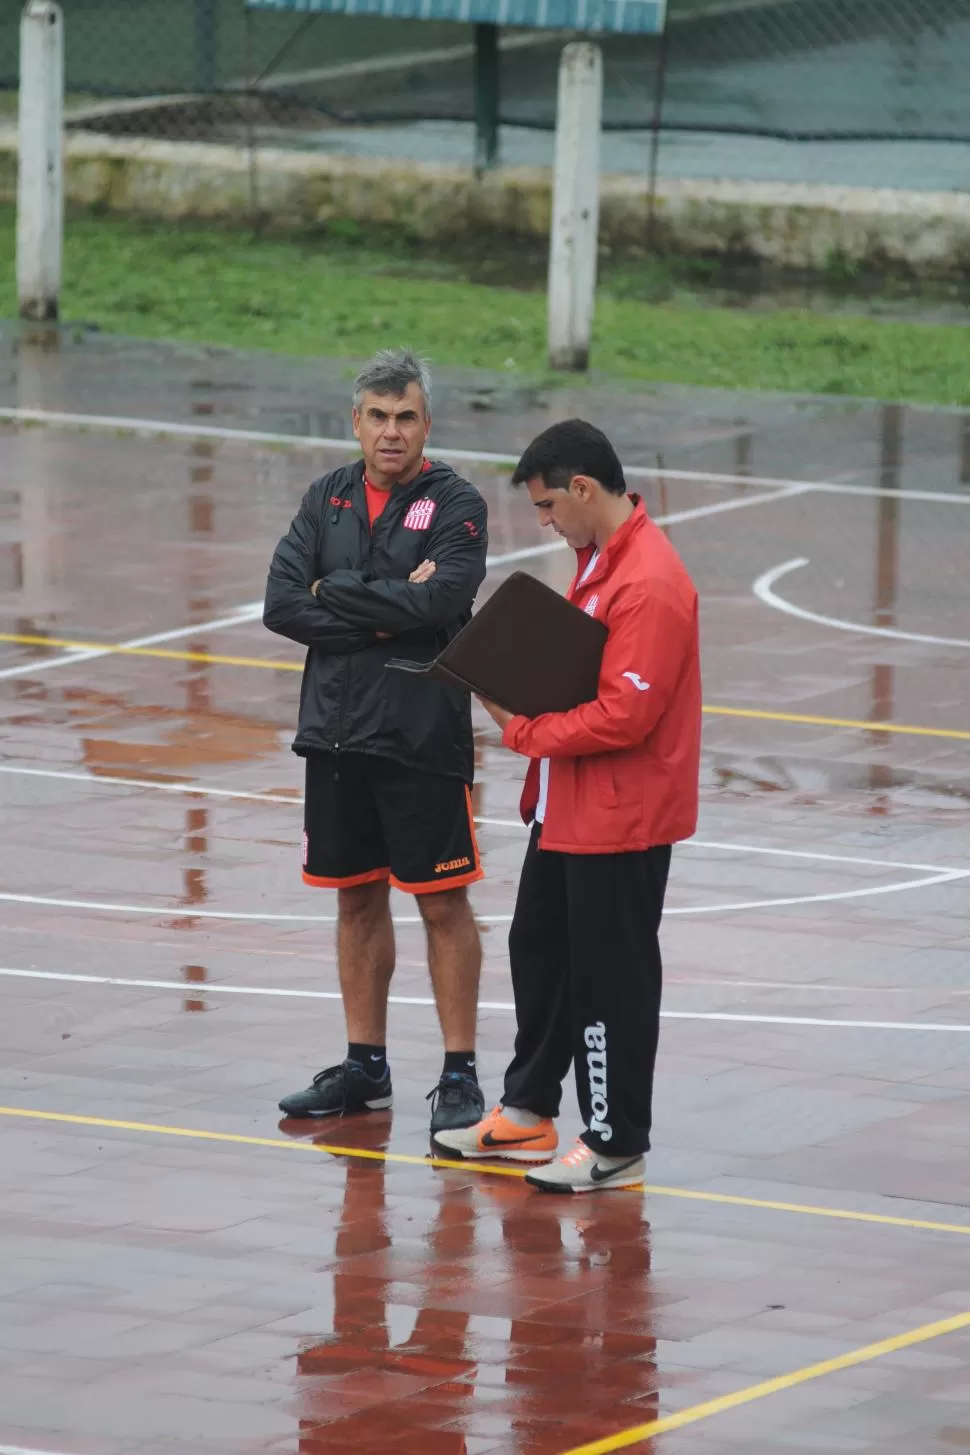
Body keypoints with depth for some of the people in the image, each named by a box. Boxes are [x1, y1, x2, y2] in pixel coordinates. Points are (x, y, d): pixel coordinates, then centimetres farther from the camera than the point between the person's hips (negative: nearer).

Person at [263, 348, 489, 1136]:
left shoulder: (455, 502, -6)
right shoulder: (329, 498, 7)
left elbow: (438, 599, -22)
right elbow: (282, 605, -2)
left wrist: (334, 594, -12)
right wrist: (383, 614, -13)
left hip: (422, 738, -5)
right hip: (336, 729, 5)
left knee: (443, 902, 0)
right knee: (358, 898, 13)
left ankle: (460, 1074, 6)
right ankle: (365, 1065, 23)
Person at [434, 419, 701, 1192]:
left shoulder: (649, 584, -23)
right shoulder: (598, 561, 9)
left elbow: (622, 717, -26)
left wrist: (528, 730, -17)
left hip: (621, 821, -10)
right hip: (567, 808, 10)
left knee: (611, 979, 0)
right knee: (538, 949, 19)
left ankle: (617, 1144, 11)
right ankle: (529, 1111, 33)